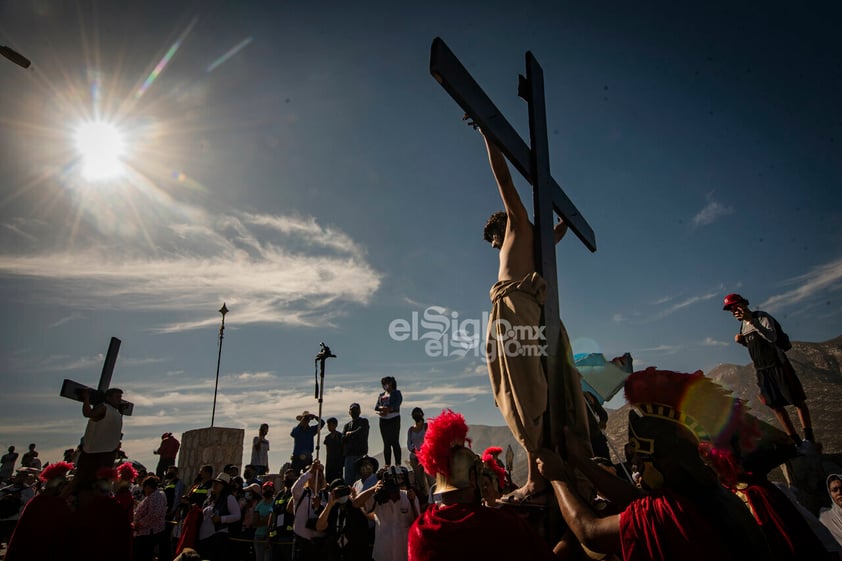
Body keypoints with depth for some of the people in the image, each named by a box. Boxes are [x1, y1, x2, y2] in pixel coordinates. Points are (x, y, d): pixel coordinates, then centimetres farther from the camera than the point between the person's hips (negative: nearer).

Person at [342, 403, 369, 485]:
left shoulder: (364, 421, 8)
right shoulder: (347, 425, 19)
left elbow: (361, 431, -12)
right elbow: (343, 439, 5)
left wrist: (350, 434, -2)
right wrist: (354, 436, -7)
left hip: (361, 454, -4)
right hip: (349, 455, 4)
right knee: (348, 479, 1)